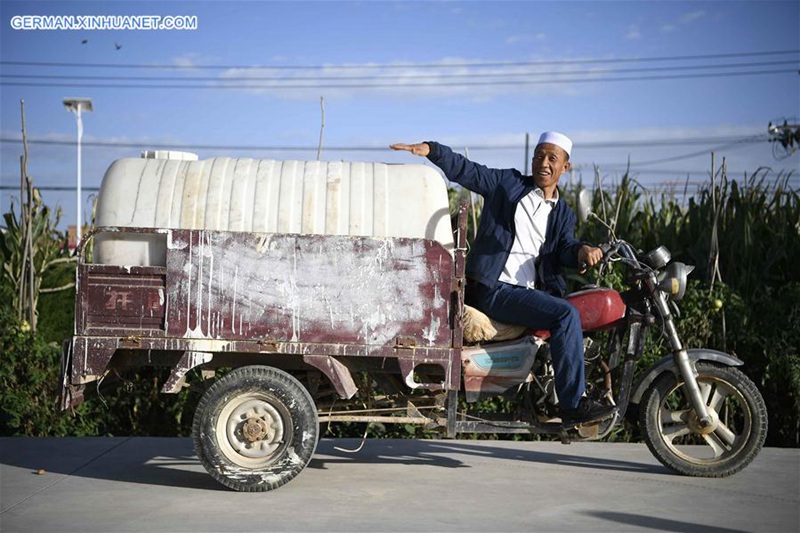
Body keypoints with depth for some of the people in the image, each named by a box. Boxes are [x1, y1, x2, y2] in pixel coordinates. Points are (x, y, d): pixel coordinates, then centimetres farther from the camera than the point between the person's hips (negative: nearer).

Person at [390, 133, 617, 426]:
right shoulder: (507, 182, 8)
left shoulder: (563, 214, 20)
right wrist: (430, 149, -13)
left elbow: (565, 249, 2)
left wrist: (582, 250, -21)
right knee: (566, 315, -23)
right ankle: (574, 405, -21)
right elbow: (463, 169, 4)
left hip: (529, 292, 6)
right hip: (494, 289, -6)